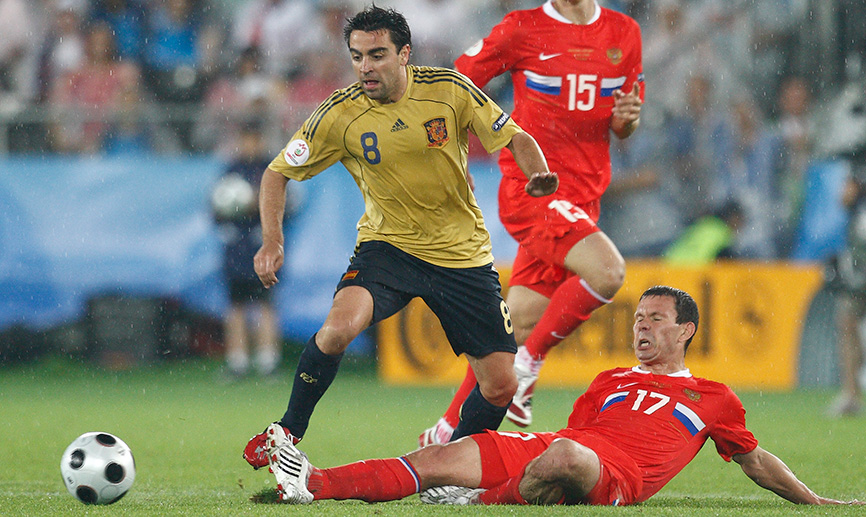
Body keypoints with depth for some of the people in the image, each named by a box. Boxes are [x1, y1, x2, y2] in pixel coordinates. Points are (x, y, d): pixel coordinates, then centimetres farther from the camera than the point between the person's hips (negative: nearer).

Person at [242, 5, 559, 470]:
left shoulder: (449, 90, -11)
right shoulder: (340, 115, -12)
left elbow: (516, 139, -1)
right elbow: (278, 172, -2)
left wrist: (538, 174, -22)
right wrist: (272, 241, -16)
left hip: (463, 256, 2)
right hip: (386, 245, -1)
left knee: (500, 387, -2)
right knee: (340, 326, -31)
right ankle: (286, 435, -11)